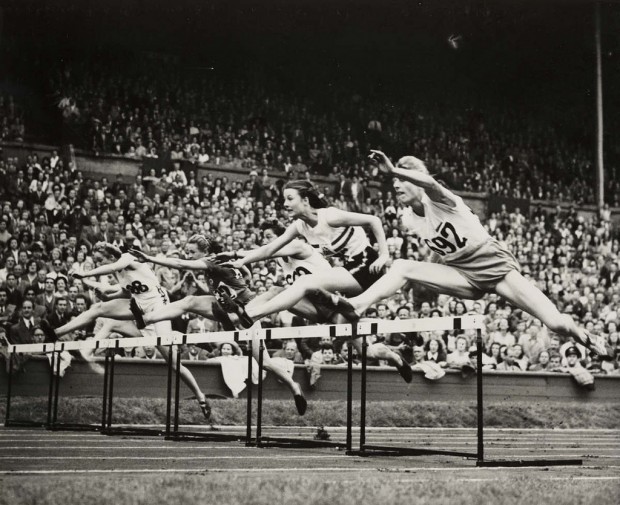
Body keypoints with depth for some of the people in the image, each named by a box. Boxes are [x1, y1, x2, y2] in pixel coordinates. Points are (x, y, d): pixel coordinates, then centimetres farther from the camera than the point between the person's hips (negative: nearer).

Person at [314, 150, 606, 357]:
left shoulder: (439, 200, -17)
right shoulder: (408, 220, 2)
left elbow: (429, 183, -44)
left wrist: (392, 169, -55)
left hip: (493, 264, -5)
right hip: (462, 274, 5)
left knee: (556, 324, -15)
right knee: (401, 267, -16)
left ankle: (582, 336, 18)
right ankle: (356, 307, -24)